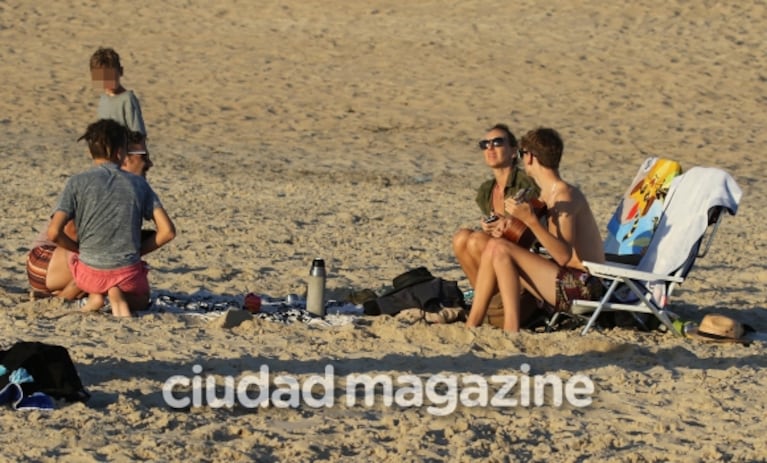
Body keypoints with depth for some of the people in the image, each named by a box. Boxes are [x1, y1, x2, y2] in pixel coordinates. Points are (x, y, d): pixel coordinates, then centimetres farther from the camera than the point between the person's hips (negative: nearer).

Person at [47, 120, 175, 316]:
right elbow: (168, 231, -2)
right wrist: (137, 251, 11)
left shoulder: (77, 183, -3)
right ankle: (119, 295, -2)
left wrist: (80, 249, 8)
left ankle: (95, 295, 7)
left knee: (71, 253, 36)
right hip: (128, 274, 0)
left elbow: (54, 233, -11)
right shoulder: (138, 183, 4)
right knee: (141, 300, 35)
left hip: (91, 274, 0)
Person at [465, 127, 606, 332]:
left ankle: (511, 329, -17)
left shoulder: (565, 196, -16)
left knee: (498, 248, -17)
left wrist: (531, 220, -32)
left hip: (581, 285, -10)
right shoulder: (546, 194, 13)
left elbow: (564, 256, -25)